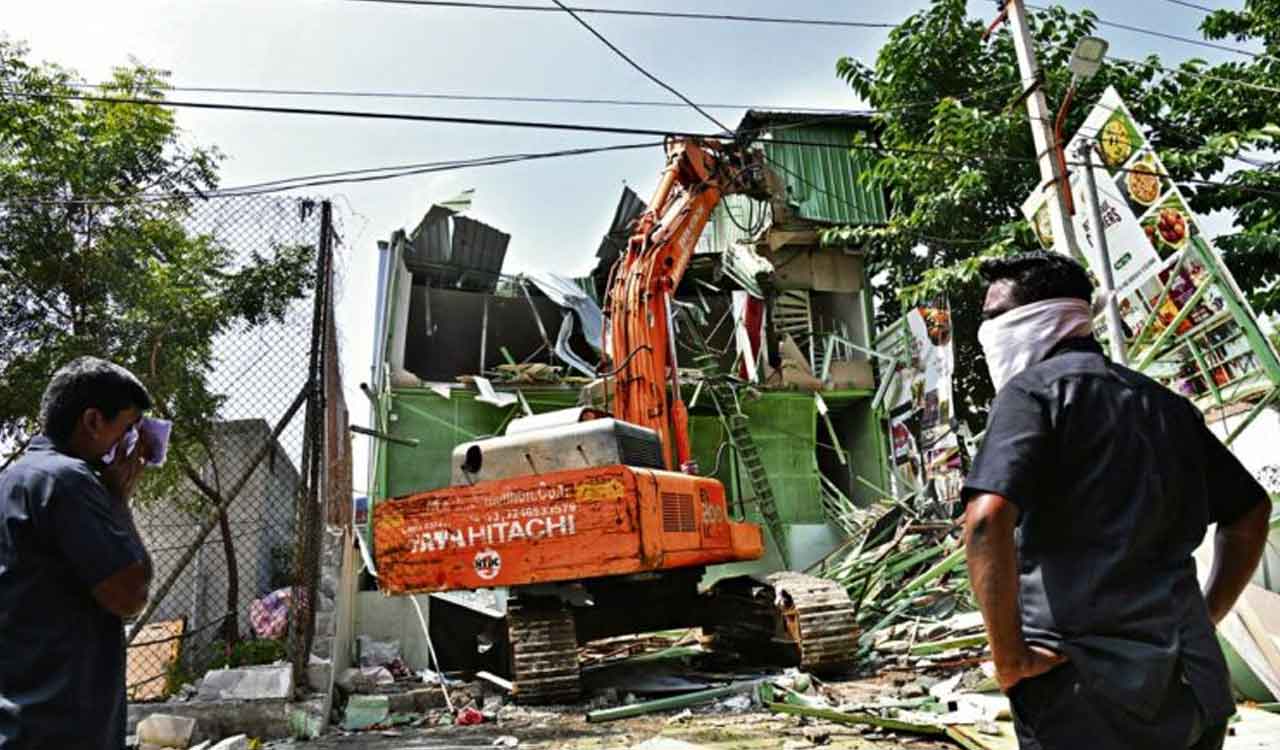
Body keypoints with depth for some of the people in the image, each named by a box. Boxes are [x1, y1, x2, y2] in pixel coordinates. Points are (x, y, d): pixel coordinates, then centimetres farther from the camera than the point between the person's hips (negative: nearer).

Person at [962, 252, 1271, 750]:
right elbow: (1250, 511, 24)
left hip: (1088, 683, -7)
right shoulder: (1163, 402, 13)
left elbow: (988, 517, -26)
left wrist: (1010, 657, -17)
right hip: (1193, 681, 7)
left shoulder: (1034, 388, -10)